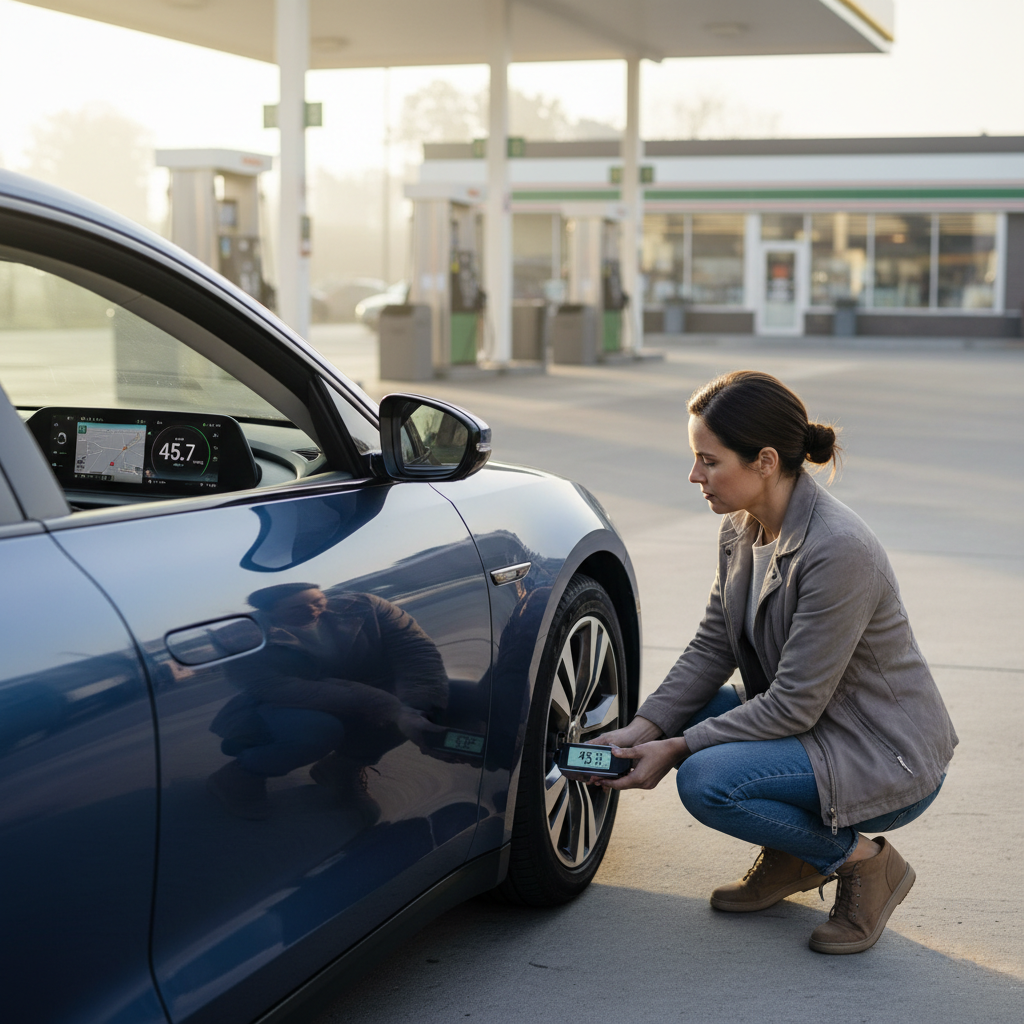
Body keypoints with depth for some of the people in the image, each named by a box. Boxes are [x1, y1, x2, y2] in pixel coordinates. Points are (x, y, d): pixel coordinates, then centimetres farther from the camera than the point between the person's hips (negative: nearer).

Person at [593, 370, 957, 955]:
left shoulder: (838, 549, -29)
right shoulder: (742, 529, -2)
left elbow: (794, 705, -25)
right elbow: (712, 648, 4)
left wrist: (678, 748, -20)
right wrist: (644, 728, -9)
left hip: (890, 759, -9)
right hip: (809, 723, 9)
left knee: (705, 780, -25)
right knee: (672, 720, 0)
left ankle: (863, 860, -3)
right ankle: (793, 855, 13)